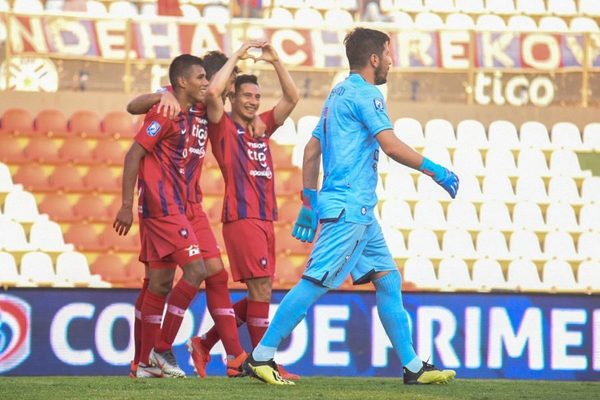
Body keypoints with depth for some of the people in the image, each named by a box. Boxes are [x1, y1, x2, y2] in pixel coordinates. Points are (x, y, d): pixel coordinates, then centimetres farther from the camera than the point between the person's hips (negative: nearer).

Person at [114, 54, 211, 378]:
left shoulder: (196, 116, 13)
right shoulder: (165, 114, -11)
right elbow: (134, 155, -13)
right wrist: (127, 205, -16)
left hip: (174, 207, 9)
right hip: (162, 205, -9)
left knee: (160, 284, 8)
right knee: (195, 269, -13)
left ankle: (147, 363, 11)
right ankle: (162, 349, -10)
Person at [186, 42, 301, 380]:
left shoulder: (261, 128, 18)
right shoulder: (224, 128, 1)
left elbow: (292, 98, 17)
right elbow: (213, 93, -17)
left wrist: (275, 61, 8)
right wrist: (236, 58, -7)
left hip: (265, 219, 8)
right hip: (242, 218, -8)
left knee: (259, 294, 8)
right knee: (261, 288, -11)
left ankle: (204, 344, 18)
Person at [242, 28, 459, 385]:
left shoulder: (338, 94, 19)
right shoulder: (365, 94, -10)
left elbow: (312, 151, 20)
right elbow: (391, 146, -19)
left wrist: (310, 201, 22)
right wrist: (436, 171, -11)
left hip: (359, 211, 10)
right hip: (349, 206, -10)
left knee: (389, 280, 9)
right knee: (316, 283, -11)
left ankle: (413, 367, 10)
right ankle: (261, 357, -9)